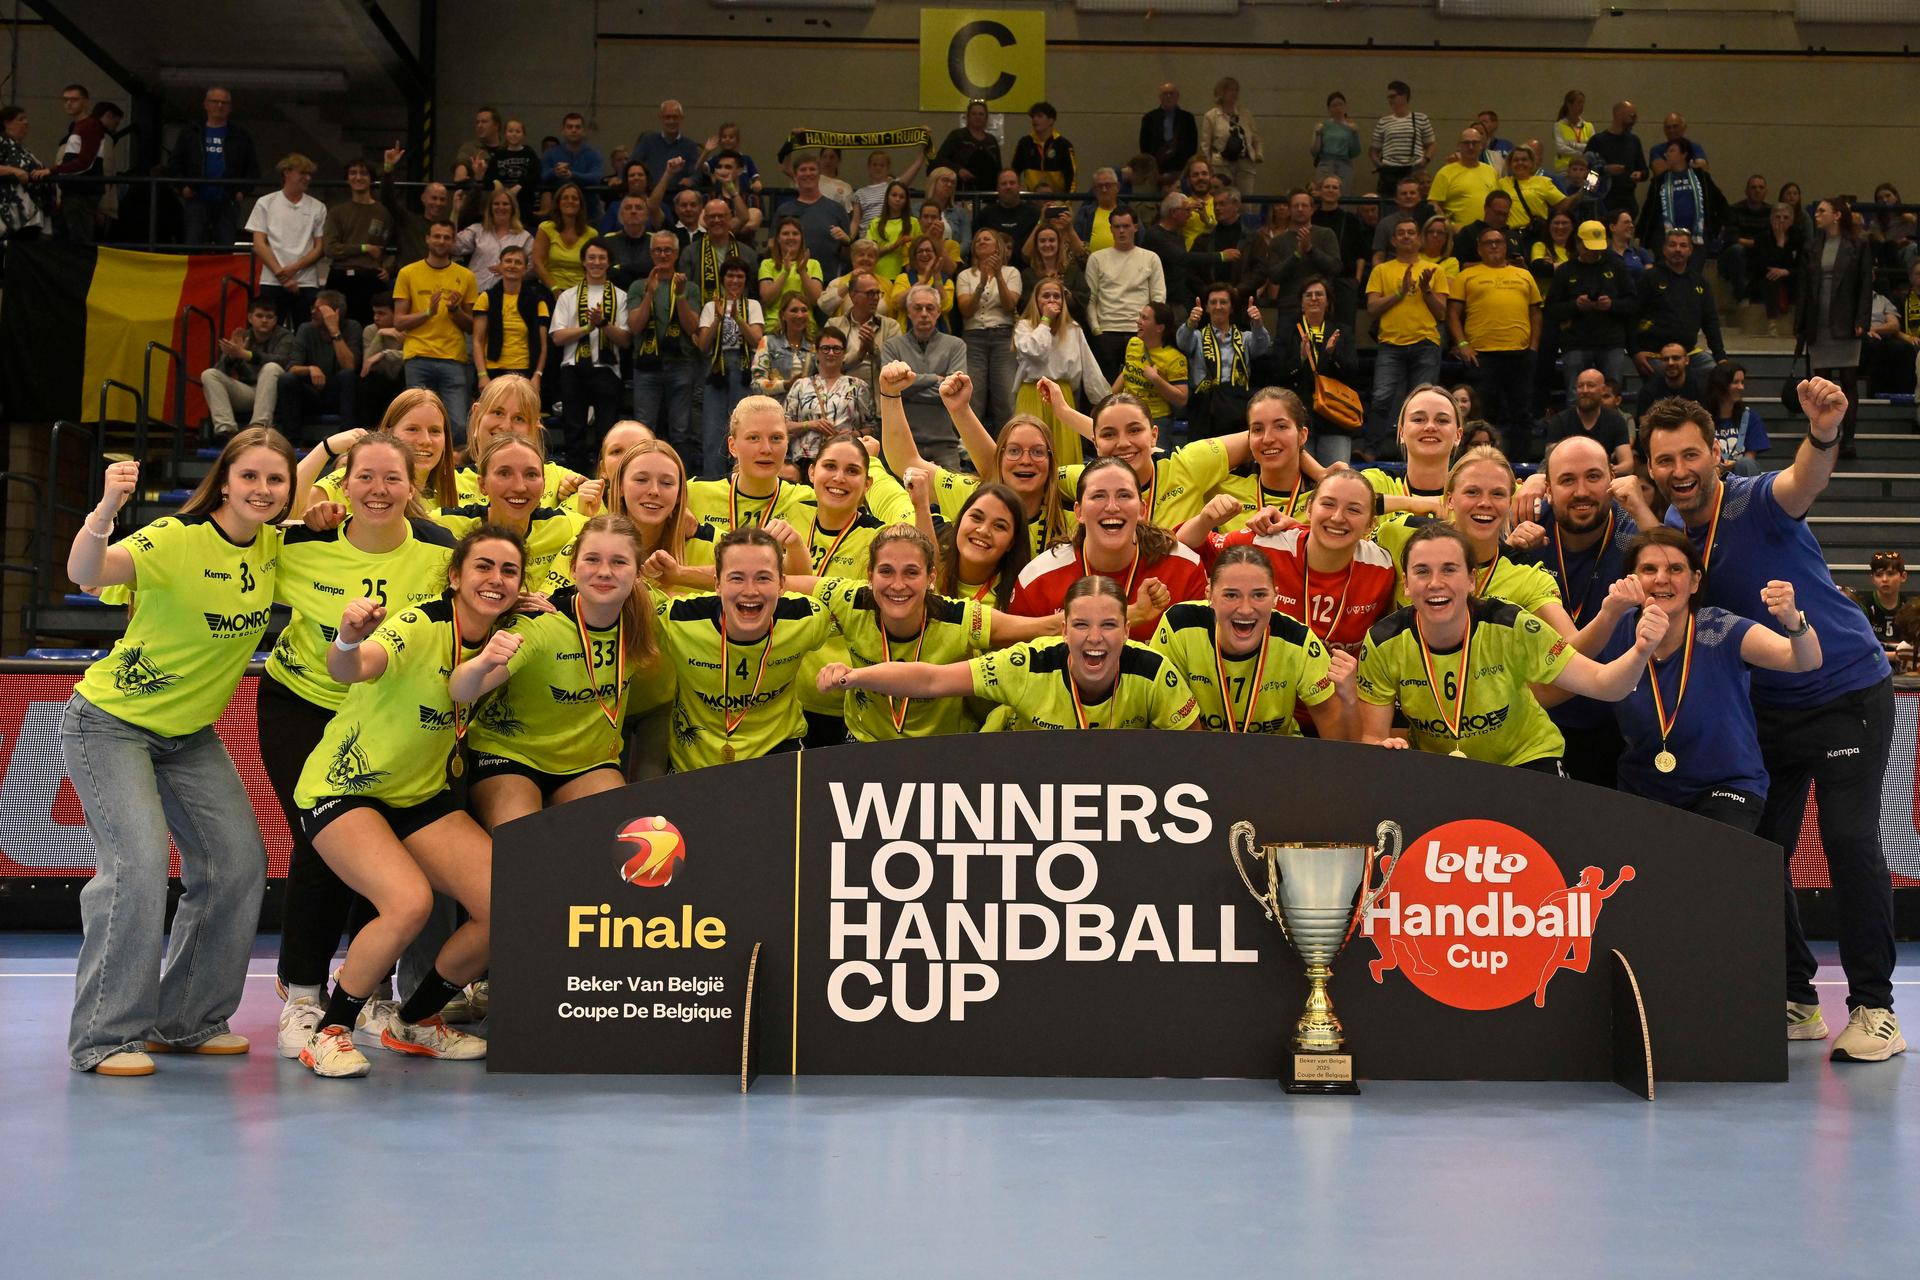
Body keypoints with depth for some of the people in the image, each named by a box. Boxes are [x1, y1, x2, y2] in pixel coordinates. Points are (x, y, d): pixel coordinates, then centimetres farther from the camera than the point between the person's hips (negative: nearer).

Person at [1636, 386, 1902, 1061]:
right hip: (1765, 706, 6)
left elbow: (1803, 482, -42)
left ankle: (1874, 1007, -2)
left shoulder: (1755, 502, -19)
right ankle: (1795, 1001, 17)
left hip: (1848, 690, -6)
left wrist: (1824, 434, -63)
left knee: (1850, 840, -14)